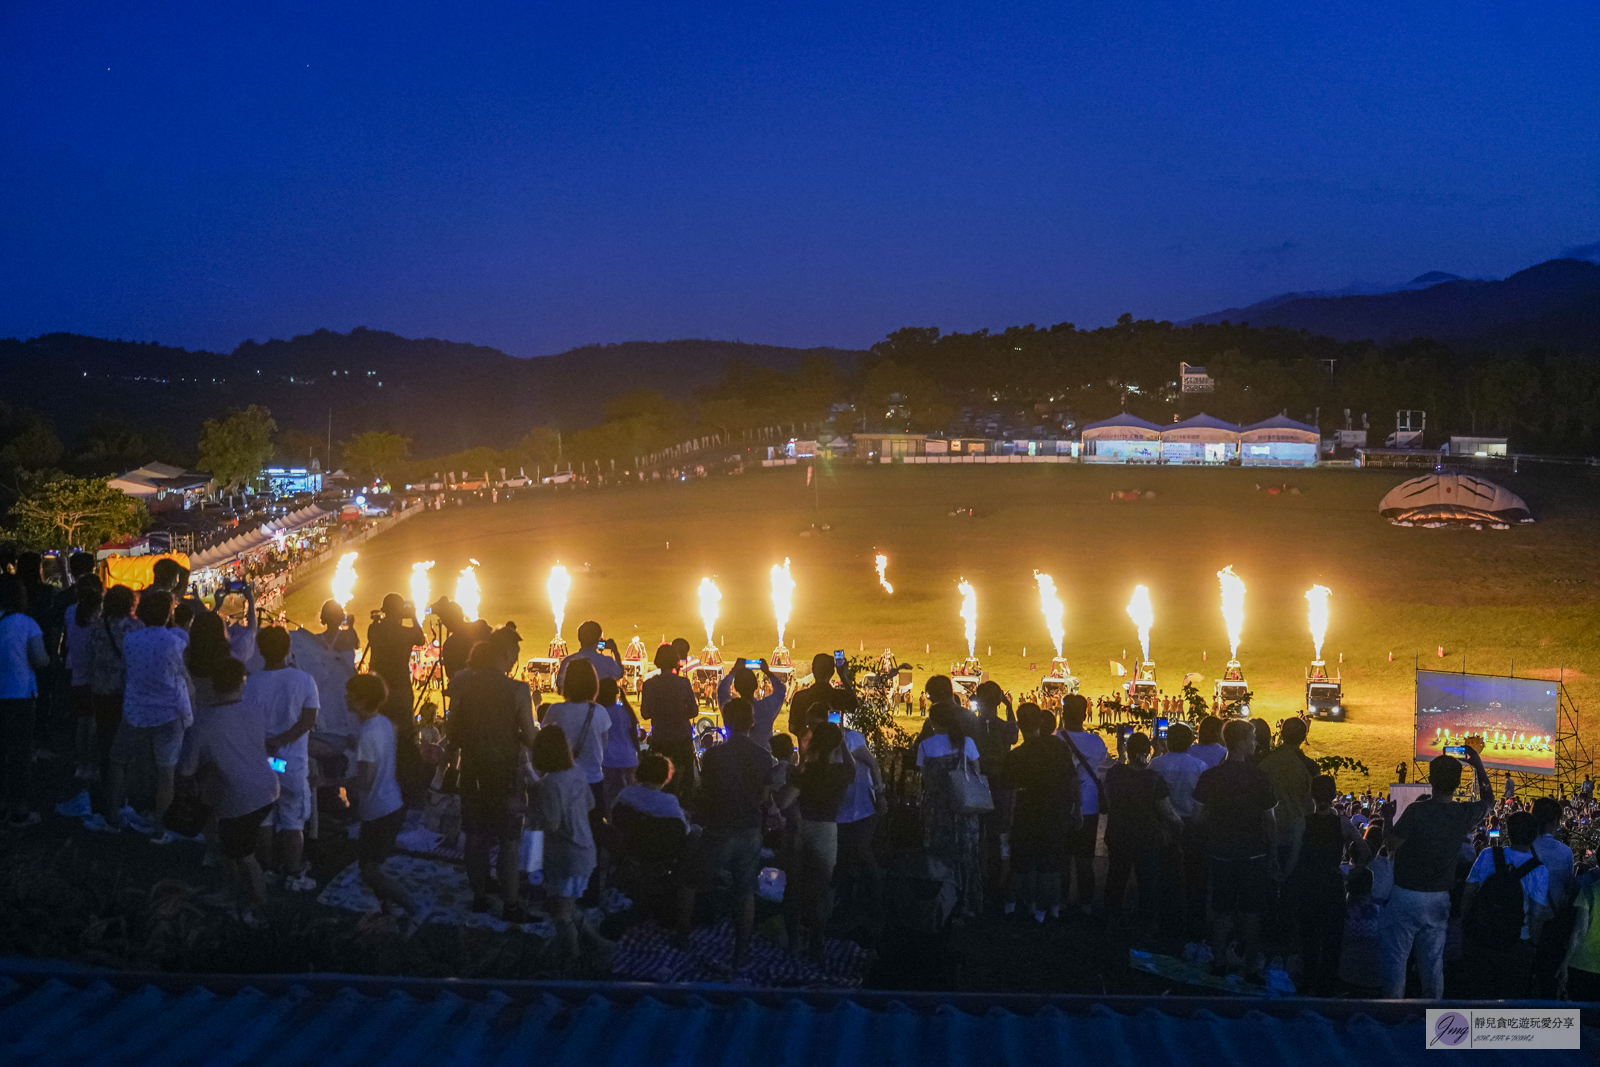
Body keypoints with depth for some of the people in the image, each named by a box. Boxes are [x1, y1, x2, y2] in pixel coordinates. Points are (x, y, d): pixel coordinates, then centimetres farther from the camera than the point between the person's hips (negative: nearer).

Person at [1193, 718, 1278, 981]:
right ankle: (1251, 965, 16)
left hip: (1220, 851, 2)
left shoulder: (1210, 776, -6)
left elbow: (1199, 816, -2)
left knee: (1222, 909, 14)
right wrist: (1274, 844, 6)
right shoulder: (1259, 777, -14)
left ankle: (1219, 959, 19)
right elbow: (1268, 819, -9)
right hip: (1253, 851, -2)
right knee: (1251, 910, 9)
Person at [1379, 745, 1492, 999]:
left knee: (1396, 958, 2)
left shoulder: (1418, 810, -18)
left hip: (1406, 895, -5)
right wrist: (1479, 766, 23)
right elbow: (1488, 800, 20)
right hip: (1439, 899, 5)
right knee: (1433, 961, 13)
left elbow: (1390, 843, -13)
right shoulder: (1465, 814, -3)